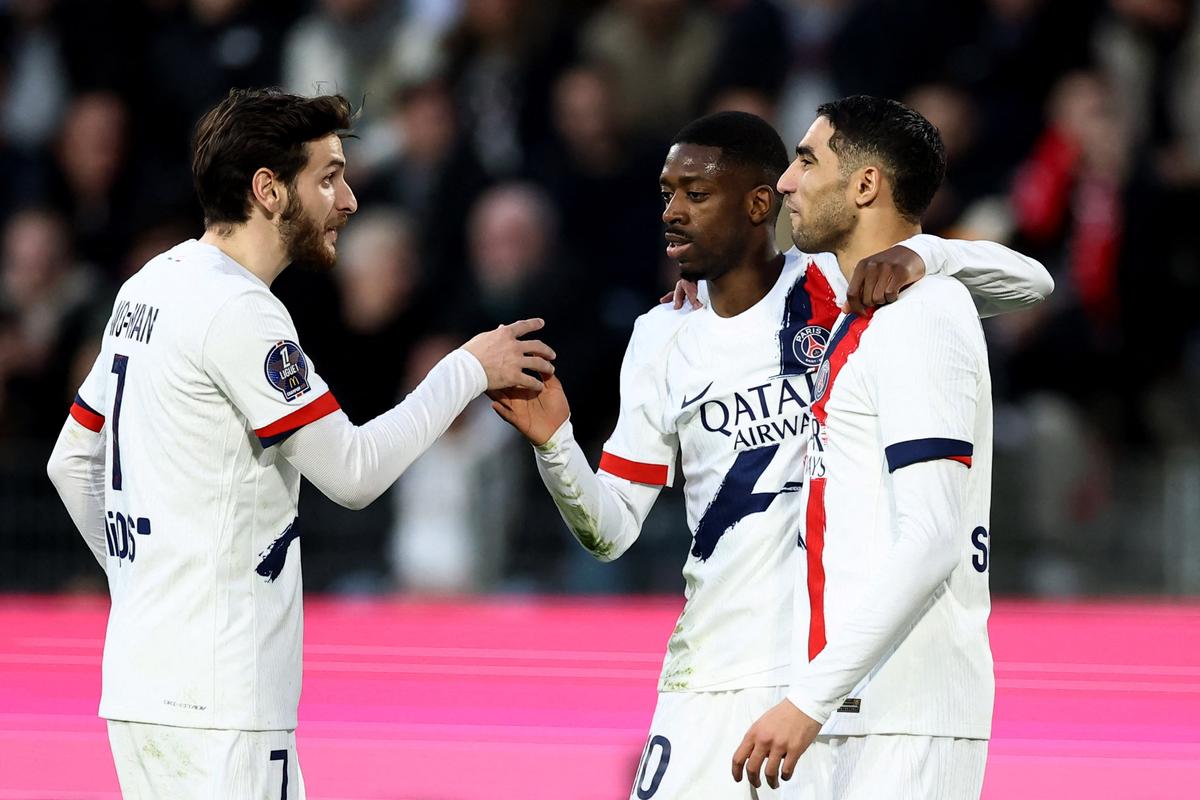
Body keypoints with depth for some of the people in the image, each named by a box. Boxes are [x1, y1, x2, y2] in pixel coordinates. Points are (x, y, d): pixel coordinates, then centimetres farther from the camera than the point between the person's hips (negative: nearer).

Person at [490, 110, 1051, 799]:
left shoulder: (841, 289, 0)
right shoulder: (662, 336, 12)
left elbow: (1029, 281, -8)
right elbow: (612, 530, 10)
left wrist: (917, 255, -26)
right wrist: (554, 443, -10)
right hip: (713, 679, 4)